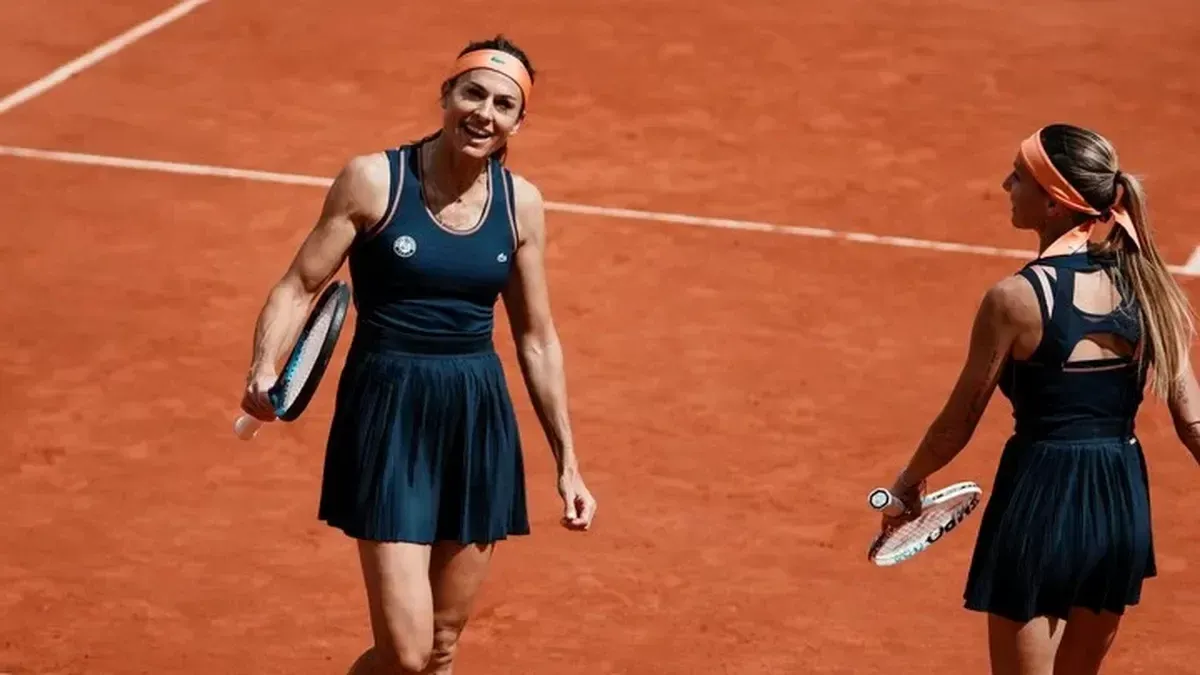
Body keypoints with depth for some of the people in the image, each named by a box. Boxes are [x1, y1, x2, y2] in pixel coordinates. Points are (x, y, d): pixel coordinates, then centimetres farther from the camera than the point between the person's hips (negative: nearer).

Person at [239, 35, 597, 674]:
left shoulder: (520, 202, 4)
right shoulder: (373, 179, -8)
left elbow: (536, 339, 12)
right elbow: (299, 285, -5)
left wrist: (566, 461, 13)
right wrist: (264, 371, -24)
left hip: (479, 425, 4)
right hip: (390, 416, -4)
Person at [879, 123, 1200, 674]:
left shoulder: (1016, 299, -15)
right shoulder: (1146, 285, -2)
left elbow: (958, 424, -6)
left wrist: (909, 483, 11)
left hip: (1039, 502, -5)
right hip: (1123, 506, 5)